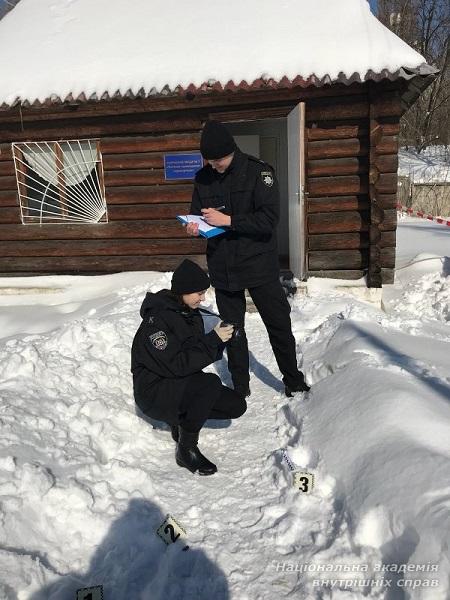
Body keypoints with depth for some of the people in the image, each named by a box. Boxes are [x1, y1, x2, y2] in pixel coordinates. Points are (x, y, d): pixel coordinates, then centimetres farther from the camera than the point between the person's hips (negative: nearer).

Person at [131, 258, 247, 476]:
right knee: (210, 383, -32)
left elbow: (202, 356, 5)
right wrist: (212, 340, -27)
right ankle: (186, 450, -15)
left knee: (236, 406, -4)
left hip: (183, 384, 8)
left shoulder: (192, 315, 4)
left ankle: (183, 418, 14)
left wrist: (220, 339, -14)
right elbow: (177, 365, -29)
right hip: (154, 393, -8)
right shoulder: (157, 320, -22)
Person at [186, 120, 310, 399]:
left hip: (259, 264, -3)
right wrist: (194, 226, -15)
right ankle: (240, 388, 31)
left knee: (279, 326, 8)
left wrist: (229, 220, -24)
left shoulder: (258, 171, -11)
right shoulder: (203, 178, 2)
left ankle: (294, 381, 29)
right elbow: (197, 215, 8)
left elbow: (269, 218, -19)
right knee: (233, 330, 14)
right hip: (223, 268, 4)